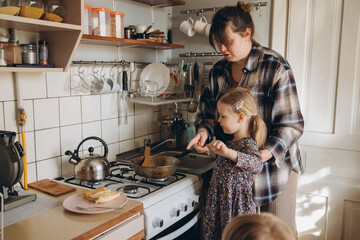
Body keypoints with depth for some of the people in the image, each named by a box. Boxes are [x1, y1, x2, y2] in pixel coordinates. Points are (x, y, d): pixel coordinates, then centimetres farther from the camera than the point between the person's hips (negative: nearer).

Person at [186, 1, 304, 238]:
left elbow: (291, 123, -14)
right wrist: (204, 131, -10)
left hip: (275, 164, -4)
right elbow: (207, 112, 12)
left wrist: (265, 154, -27)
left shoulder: (275, 66, -13)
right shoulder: (218, 71, 5)